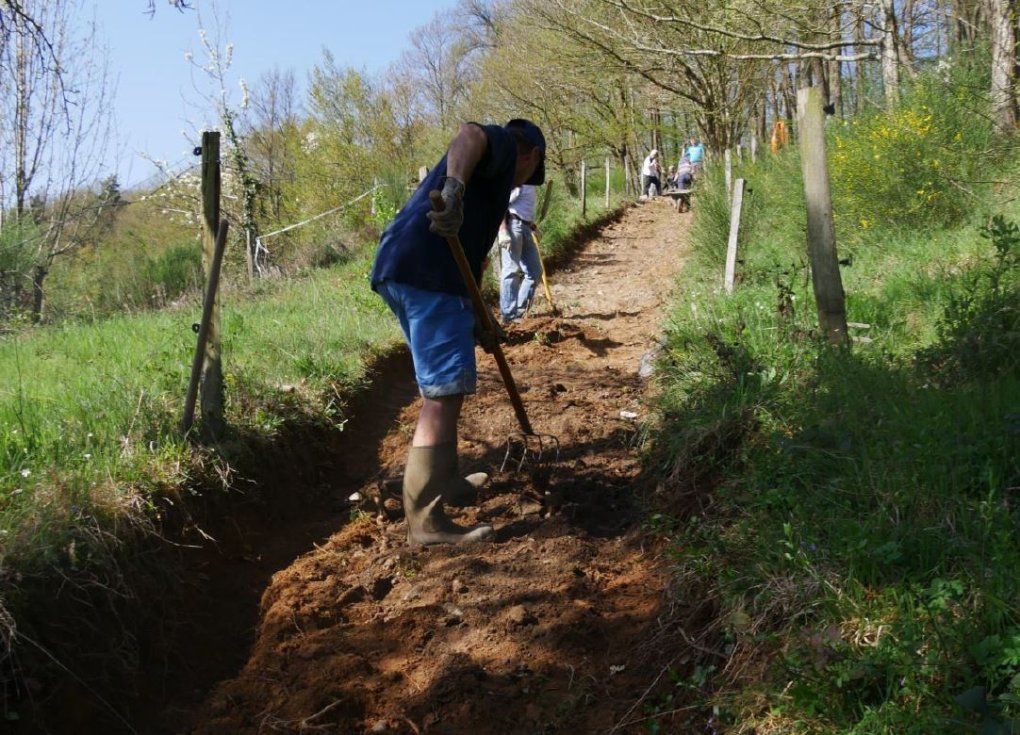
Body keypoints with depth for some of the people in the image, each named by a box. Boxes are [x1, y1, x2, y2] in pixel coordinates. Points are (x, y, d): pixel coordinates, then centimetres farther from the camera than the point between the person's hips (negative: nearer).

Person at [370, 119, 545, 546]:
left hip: (397, 270, 10)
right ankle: (425, 520, -8)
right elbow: (470, 134, -19)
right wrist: (454, 187, -38)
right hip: (428, 275, -10)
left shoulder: (489, 170, 34)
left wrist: (477, 319, 42)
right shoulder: (502, 145, 7)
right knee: (443, 394, -9)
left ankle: (445, 481, 37)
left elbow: (467, 250, 39)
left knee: (443, 389, 23)